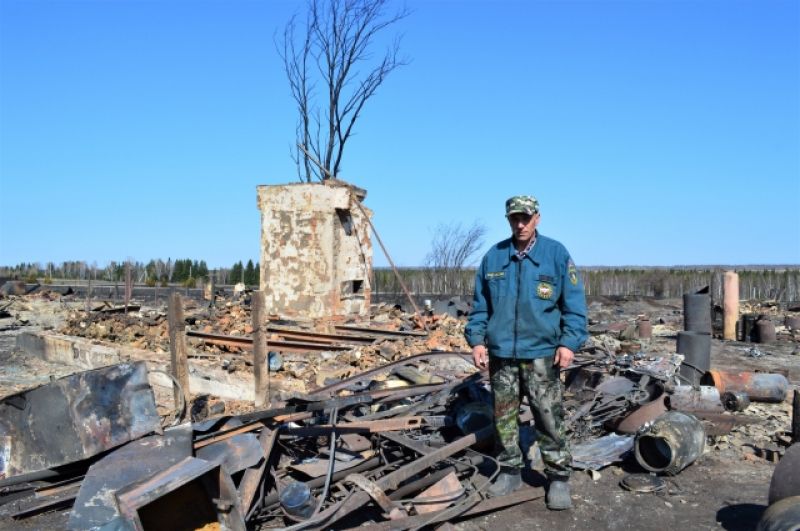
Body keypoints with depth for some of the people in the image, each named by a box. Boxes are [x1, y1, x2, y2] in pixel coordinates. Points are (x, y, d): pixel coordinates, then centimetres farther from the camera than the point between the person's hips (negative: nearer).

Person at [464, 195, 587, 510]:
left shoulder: (556, 254, -1)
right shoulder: (493, 257, 6)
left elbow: (574, 304, -1)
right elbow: (480, 304, 12)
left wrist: (569, 342, -9)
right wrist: (476, 339, 3)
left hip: (541, 354, -3)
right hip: (500, 354, 3)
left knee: (549, 419, 1)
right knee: (504, 417, 12)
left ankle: (558, 478, 15)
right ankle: (510, 472, 27)